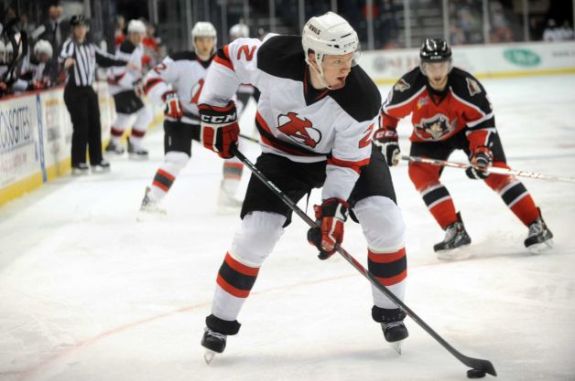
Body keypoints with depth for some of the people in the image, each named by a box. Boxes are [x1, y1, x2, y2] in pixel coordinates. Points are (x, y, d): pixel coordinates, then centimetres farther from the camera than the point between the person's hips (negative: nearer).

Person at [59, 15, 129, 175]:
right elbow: (64, 55, -31)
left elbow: (104, 59, 26)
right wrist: (67, 60, -55)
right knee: (81, 126, -11)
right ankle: (78, 164, -5)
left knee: (95, 125, 8)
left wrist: (125, 63, 27)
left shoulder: (90, 47, 14)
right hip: (74, 91, -7)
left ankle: (96, 160, 19)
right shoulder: (70, 44, -9)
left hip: (88, 90, 7)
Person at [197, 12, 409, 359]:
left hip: (347, 151, 0)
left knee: (384, 221, -17)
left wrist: (333, 210, -29)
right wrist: (216, 113, -14)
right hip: (284, 153, 0)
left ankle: (390, 311, 6)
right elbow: (230, 57, -13)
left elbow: (348, 161, -23)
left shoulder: (362, 98, -33)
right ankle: (221, 321, 9)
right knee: (256, 234, -10)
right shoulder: (275, 58, -33)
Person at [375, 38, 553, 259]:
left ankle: (536, 225, -12)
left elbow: (482, 121, -24)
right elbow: (388, 113, -11)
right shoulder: (410, 86, -29)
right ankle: (455, 230, -18)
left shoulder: (465, 85, -32)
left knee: (494, 169, -17)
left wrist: (481, 153, -34)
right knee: (420, 172, -21)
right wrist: (386, 139, -20)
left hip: (466, 129, -2)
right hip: (429, 138, 2)